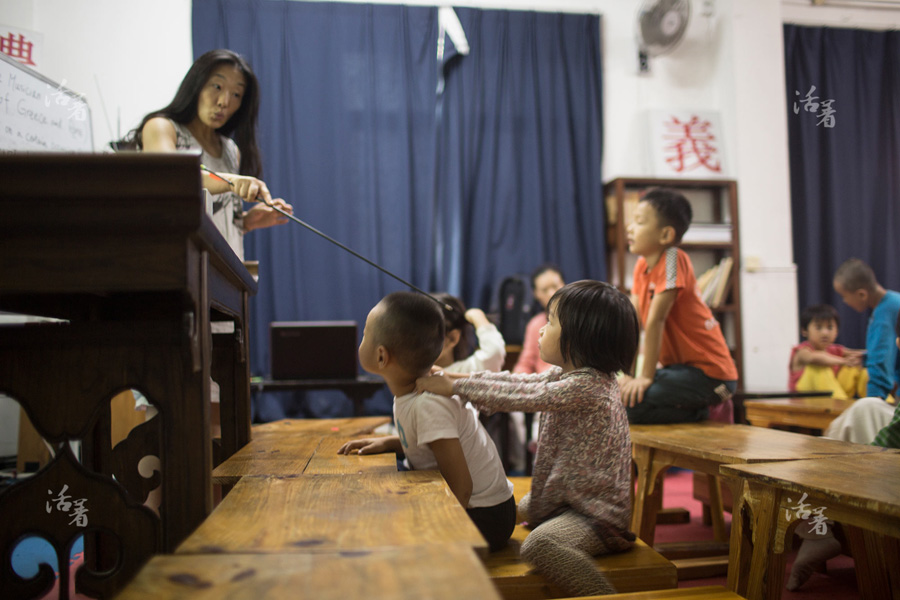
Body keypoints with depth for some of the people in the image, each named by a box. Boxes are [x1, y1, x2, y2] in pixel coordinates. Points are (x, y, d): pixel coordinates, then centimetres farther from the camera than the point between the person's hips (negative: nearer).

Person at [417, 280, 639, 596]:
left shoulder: (586, 386, -26)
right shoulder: (566, 373, 4)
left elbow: (522, 396, -26)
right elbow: (521, 381, 6)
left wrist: (454, 387, -20)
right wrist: (459, 377, -2)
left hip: (597, 511, -10)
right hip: (572, 498, 10)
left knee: (539, 544, -35)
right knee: (525, 507, 32)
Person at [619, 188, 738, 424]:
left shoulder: (673, 259, -17)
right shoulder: (642, 265, 9)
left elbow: (656, 319, -20)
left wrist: (646, 376, -20)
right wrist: (627, 375, 1)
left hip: (707, 371, -9)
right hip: (681, 367, 9)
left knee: (628, 403, -23)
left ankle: (704, 412, -3)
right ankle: (700, 406, 8)